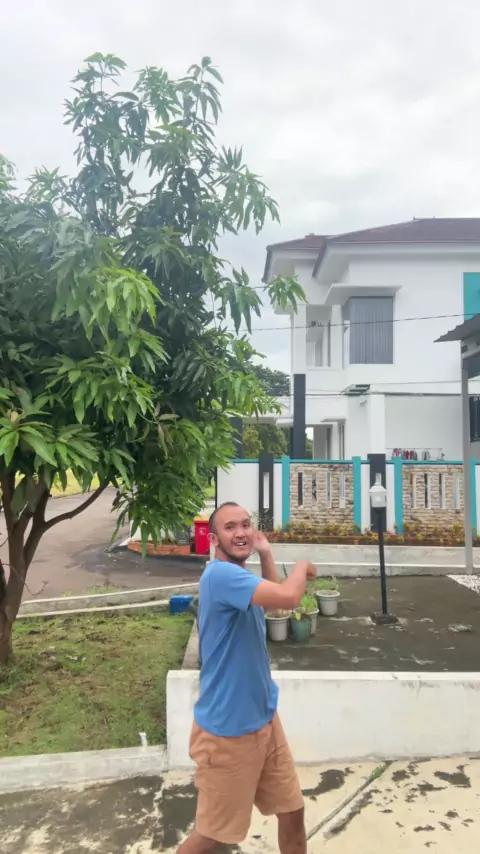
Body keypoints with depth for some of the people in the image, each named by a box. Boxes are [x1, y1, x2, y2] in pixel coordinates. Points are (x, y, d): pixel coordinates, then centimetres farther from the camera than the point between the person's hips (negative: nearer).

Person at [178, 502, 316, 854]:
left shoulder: (241, 576, 6)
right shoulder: (221, 575, -26)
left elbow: (274, 602, 26)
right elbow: (288, 597, -37)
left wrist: (266, 554, 14)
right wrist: (302, 567, -15)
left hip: (264, 718, 9)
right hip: (227, 730, -9)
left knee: (293, 812, 20)